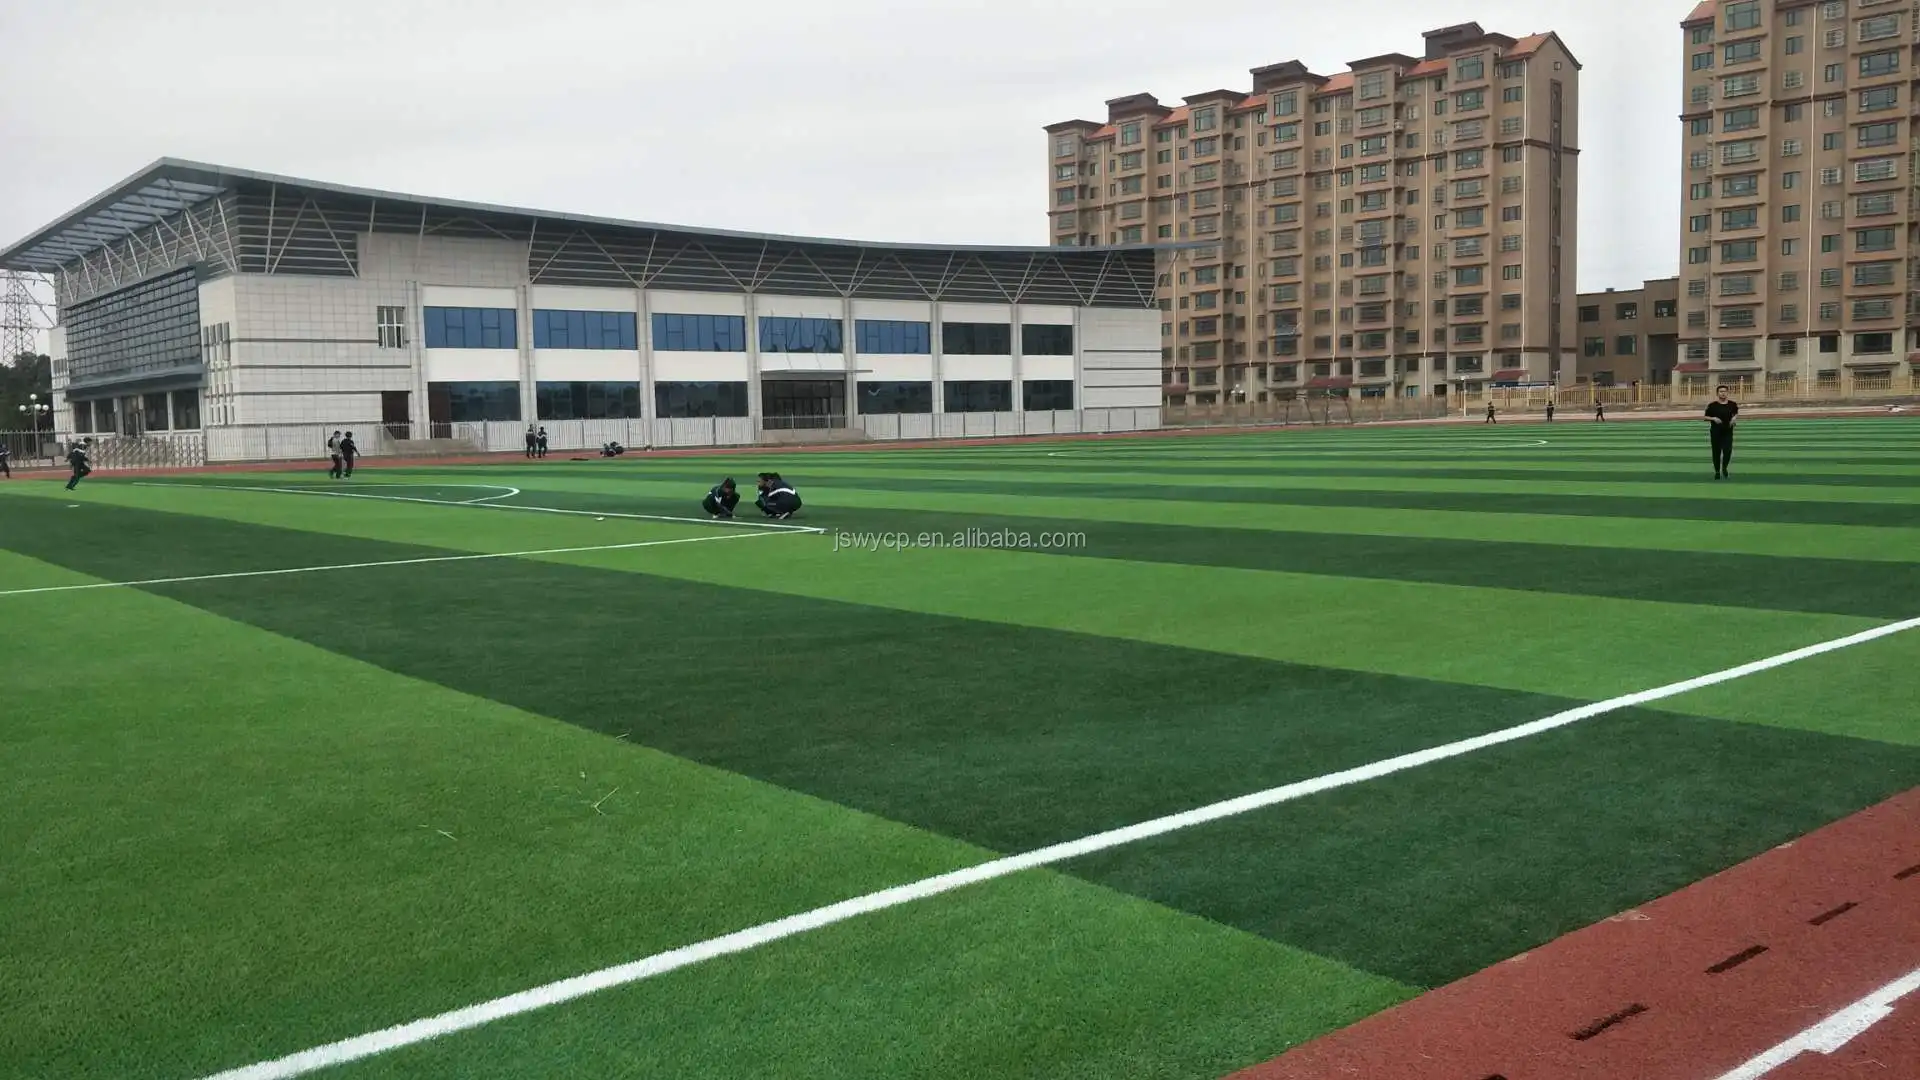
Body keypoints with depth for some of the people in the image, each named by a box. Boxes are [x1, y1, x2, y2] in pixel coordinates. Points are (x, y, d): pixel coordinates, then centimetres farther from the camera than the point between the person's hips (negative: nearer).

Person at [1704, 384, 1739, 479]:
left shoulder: (1732, 404, 2)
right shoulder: (1712, 405, -5)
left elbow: (1736, 413, 20)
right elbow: (1705, 417, 0)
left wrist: (1734, 418, -1)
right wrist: (1713, 418, -17)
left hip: (1728, 432, 1)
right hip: (1716, 432, -1)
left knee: (1728, 451, -11)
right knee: (1716, 452, 5)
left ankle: (1724, 467, 17)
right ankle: (1717, 471, 22)